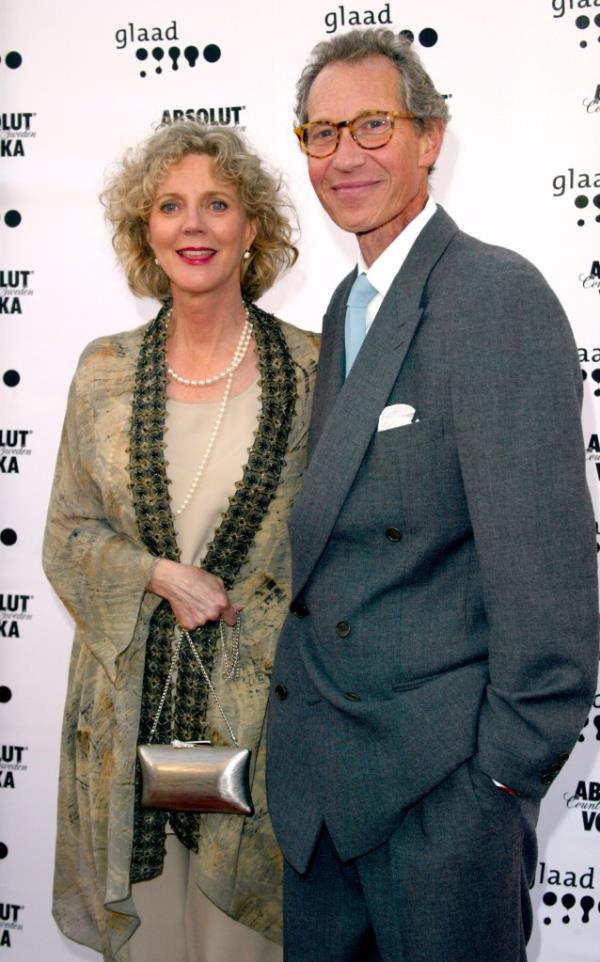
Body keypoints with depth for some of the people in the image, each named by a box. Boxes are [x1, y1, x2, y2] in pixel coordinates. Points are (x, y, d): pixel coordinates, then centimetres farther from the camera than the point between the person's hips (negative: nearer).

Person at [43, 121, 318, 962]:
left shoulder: (309, 370, -3)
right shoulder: (106, 371, 4)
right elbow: (69, 536, 7)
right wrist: (158, 577, -10)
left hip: (260, 699, -2)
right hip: (131, 697, 2)